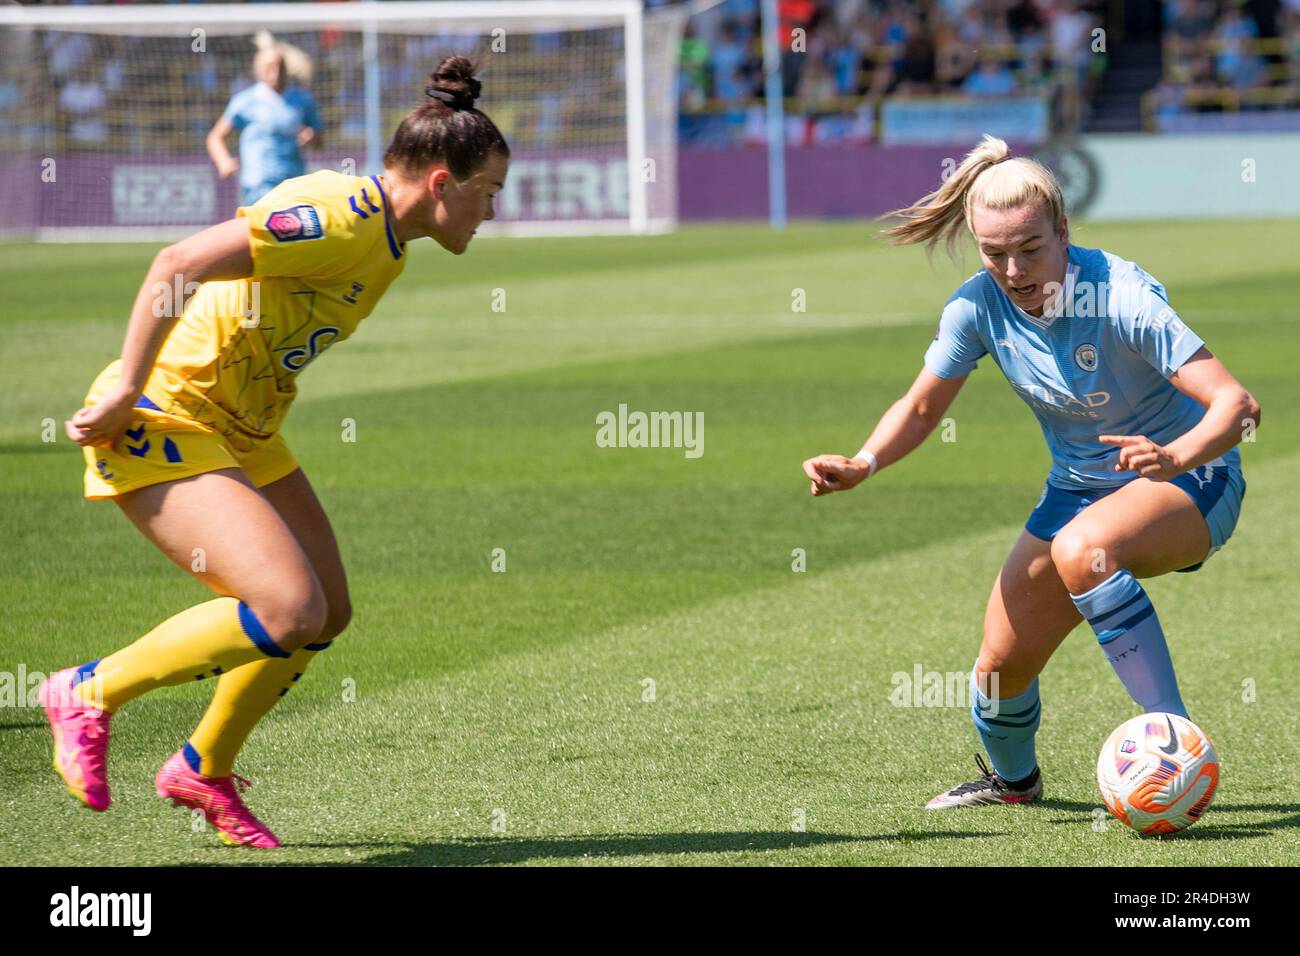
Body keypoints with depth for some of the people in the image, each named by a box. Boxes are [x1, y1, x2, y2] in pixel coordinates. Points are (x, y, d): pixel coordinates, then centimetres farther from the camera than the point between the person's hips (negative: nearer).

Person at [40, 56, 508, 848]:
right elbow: (177, 264, -29)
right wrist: (128, 390, -24)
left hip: (241, 427, 10)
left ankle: (204, 771, 27)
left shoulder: (388, 240, 8)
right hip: (161, 423, -10)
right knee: (292, 610, -20)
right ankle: (91, 694, -3)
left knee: (328, 611, 8)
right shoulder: (338, 219, -23)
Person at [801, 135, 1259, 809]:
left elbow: (1237, 404, -33)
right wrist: (861, 465, -18)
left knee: (1082, 548, -38)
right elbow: (921, 408, 2)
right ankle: (1012, 779, 39)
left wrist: (1174, 457, -52)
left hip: (1190, 480, -6)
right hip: (1079, 491, 6)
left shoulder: (1121, 297, -28)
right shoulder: (979, 306, -13)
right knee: (1001, 666, 3)